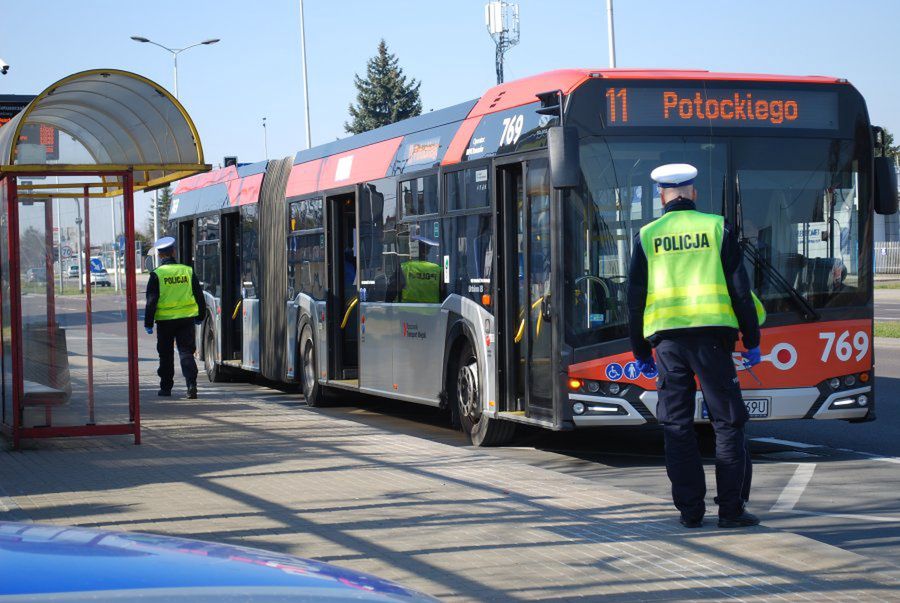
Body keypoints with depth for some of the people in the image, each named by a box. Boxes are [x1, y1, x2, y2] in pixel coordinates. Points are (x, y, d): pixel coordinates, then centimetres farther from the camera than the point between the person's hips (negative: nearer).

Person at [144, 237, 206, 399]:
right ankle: (191, 385, -13)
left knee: (166, 355, 11)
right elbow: (199, 295, 9)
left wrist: (148, 323, -1)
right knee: (186, 352, 2)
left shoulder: (157, 274, -7)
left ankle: (166, 387, 18)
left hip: (165, 319, -2)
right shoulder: (187, 271, 2)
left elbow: (151, 300, -7)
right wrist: (200, 316, 21)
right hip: (186, 318, 2)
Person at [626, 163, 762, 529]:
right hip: (712, 335, -1)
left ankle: (690, 510, 6)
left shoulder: (647, 236, 7)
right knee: (727, 423, 4)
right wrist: (751, 341, 7)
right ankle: (730, 509, 1)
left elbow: (635, 298, 7)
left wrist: (640, 352, 14)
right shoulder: (717, 229, 4)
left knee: (677, 426, 6)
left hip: (666, 338, 1)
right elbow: (740, 289, 1)